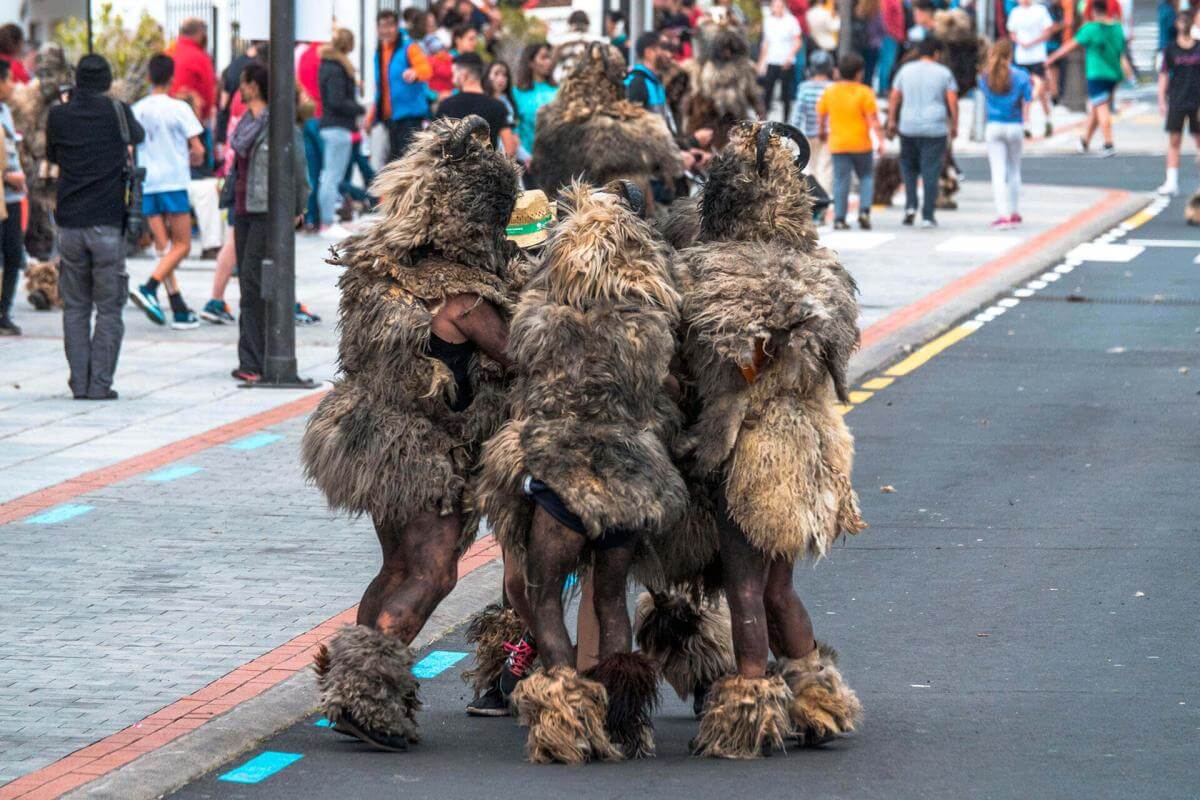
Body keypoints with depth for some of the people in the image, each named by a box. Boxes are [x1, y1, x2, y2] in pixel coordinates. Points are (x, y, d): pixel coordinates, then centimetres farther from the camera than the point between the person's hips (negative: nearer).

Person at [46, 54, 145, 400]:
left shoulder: (59, 116, 1)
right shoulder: (117, 112, -2)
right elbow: (138, 136, 20)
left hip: (70, 225, 2)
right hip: (109, 225, -2)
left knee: (75, 308, 10)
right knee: (109, 309, 3)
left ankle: (80, 383, 4)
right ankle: (100, 383, -3)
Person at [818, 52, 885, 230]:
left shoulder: (830, 92, 4)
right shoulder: (864, 92, -7)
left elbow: (821, 115, 13)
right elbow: (873, 119, -11)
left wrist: (823, 132, 30)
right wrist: (880, 141, -10)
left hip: (837, 144, 2)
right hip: (861, 144, -2)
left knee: (841, 181, 3)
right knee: (866, 177, 14)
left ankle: (839, 218, -2)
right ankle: (864, 210, -3)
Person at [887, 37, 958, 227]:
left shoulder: (906, 70, 6)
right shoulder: (944, 73, 0)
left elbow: (894, 97, 5)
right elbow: (953, 101, -4)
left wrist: (891, 121, 11)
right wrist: (954, 125, 4)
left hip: (908, 128, 2)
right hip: (935, 128, -2)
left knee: (909, 167, 20)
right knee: (931, 172, 0)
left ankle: (910, 205, 3)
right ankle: (927, 216, -1)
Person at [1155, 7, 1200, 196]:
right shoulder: (1171, 49, 2)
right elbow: (1164, 75, 3)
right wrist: (1162, 101, -3)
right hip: (1177, 100, 0)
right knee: (1174, 141, -3)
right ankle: (1172, 182, -2)